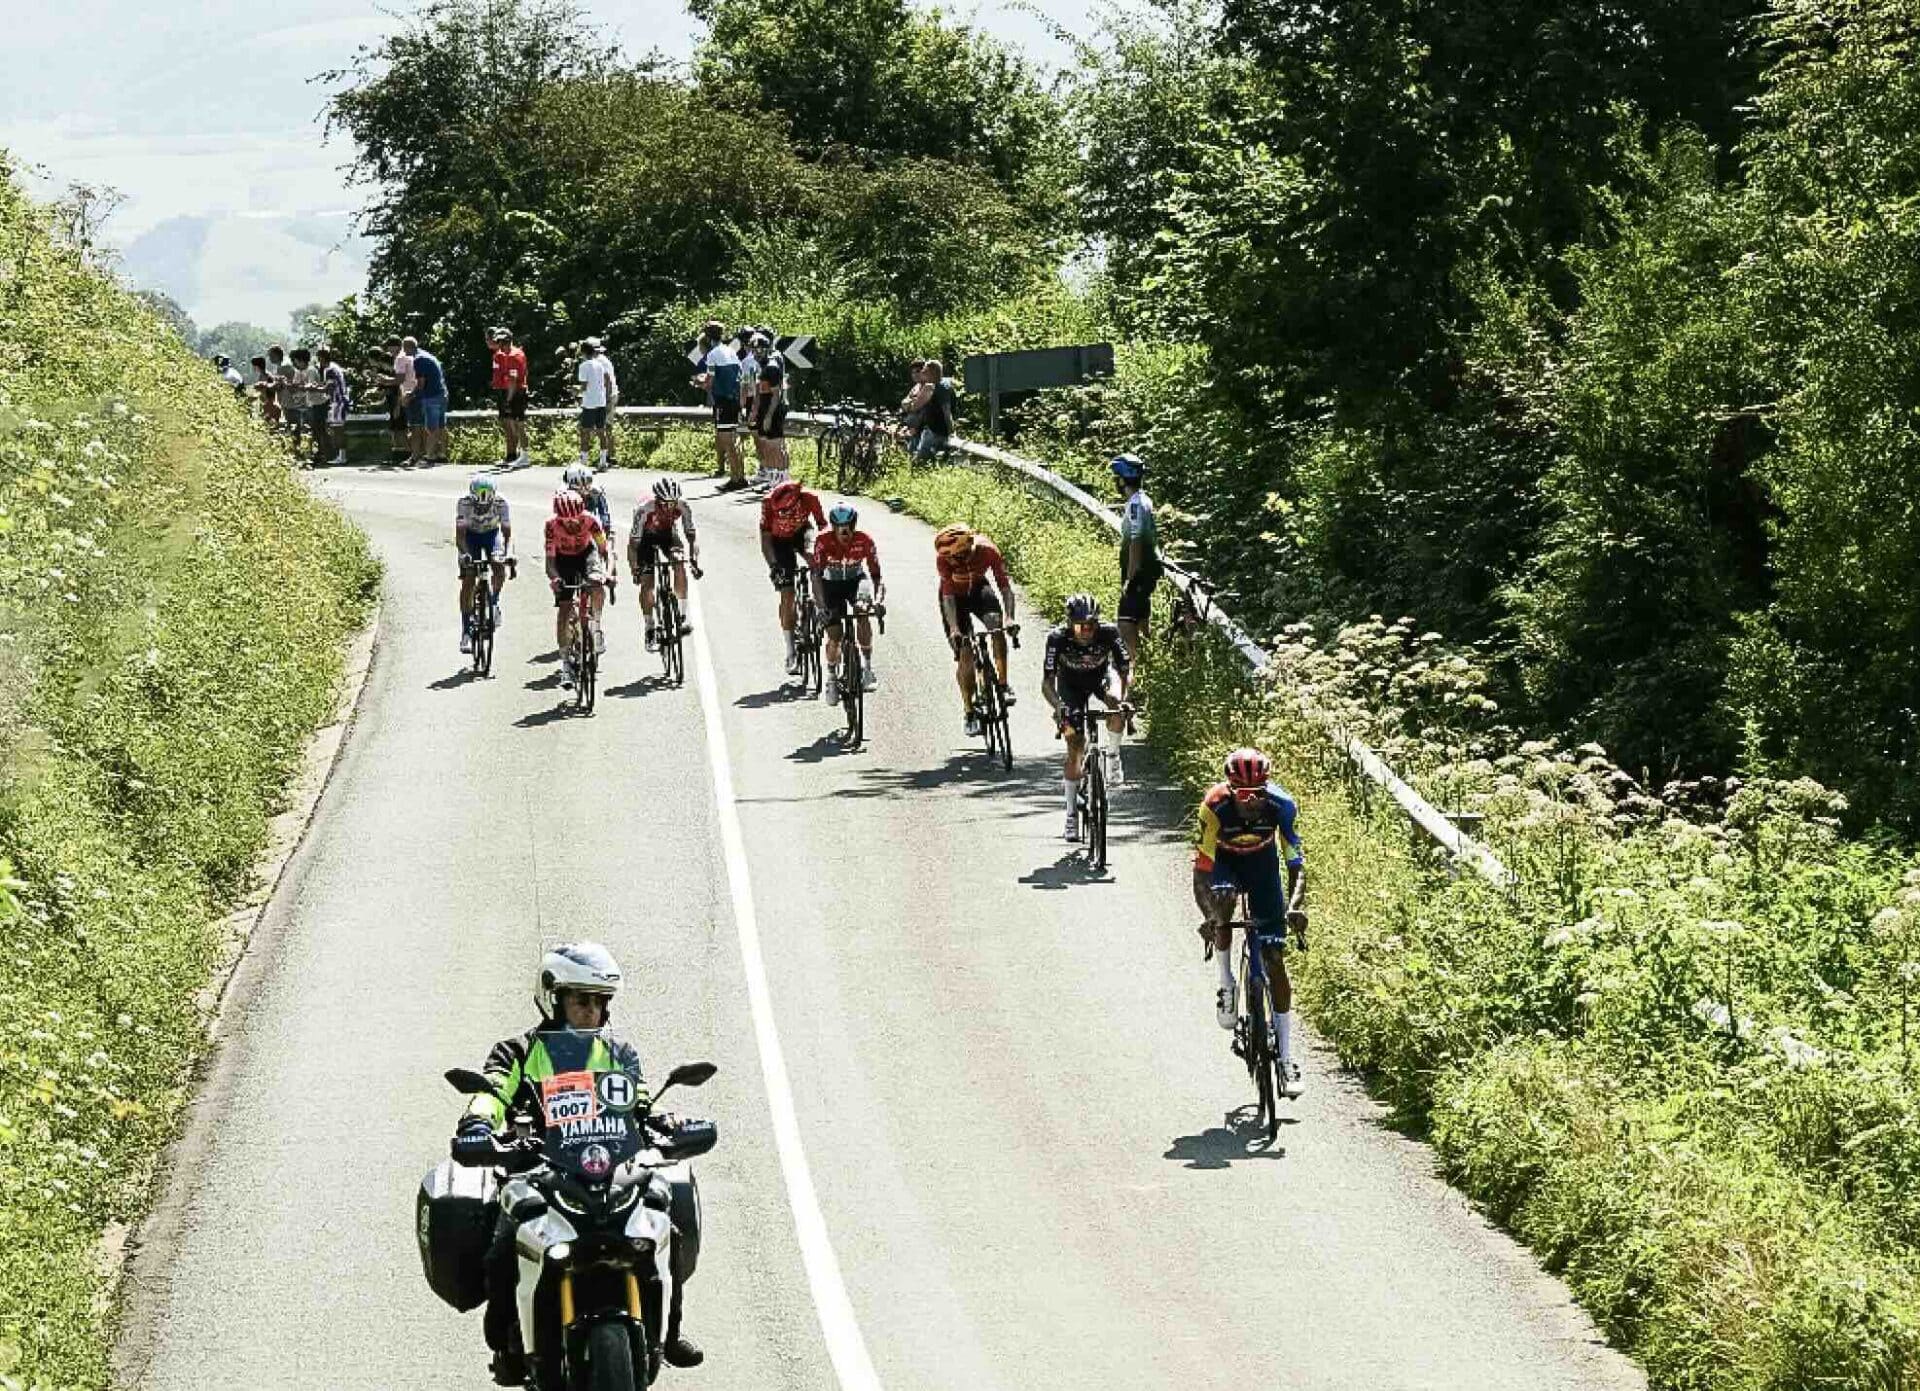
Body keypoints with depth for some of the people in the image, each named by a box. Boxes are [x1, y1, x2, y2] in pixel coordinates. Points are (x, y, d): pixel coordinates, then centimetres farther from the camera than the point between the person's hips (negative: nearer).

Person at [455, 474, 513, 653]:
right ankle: (466, 630, -10)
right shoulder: (464, 503, -32)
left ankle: (495, 601, 1)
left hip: (492, 534, 1)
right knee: (468, 580, -12)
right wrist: (464, 554, -52)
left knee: (499, 564, -27)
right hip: (471, 535, -1)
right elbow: (460, 533, -35)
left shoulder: (501, 503, -29)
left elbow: (507, 531, -29)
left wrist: (508, 553, -45)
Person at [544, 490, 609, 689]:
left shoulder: (590, 520, -29)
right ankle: (565, 662, -3)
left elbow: (602, 548, -22)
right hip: (563, 559, 0)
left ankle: (596, 628, -14)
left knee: (596, 582, -34)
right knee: (563, 608, -9)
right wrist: (554, 578, -48)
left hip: (586, 553, 0)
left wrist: (606, 571, -39)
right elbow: (550, 557, -28)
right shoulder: (552, 525, -29)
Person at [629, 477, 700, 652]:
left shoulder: (683, 506, -30)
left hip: (668, 534, 2)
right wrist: (634, 568, -38)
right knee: (646, 583, -12)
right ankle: (650, 631, -1)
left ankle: (682, 616, -16)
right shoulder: (644, 508, -37)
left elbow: (692, 533, -20)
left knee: (680, 565, -24)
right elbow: (633, 540, -31)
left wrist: (694, 558, -33)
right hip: (647, 537, -2)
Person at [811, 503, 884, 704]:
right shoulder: (824, 541, -27)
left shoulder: (864, 541, -25)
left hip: (856, 580, 0)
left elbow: (876, 575, -21)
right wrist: (821, 606, -41)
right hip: (831, 584, 0)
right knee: (834, 635, -8)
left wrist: (878, 600, -39)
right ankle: (831, 678, 15)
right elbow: (816, 575, -30)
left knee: (863, 613, -30)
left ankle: (867, 665, -20)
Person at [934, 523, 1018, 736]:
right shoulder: (943, 558, -32)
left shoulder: (988, 551, -30)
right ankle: (970, 714, 1)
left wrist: (1009, 617, -43)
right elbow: (948, 594, -32)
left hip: (978, 589, 1)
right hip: (955, 595, -1)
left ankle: (1004, 683, -17)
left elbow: (1004, 585, -29)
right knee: (965, 654, -8)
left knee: (996, 625, -30)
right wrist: (953, 628, -42)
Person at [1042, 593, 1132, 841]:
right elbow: (1047, 683, -34)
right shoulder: (1058, 638, -33)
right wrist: (1058, 707, -52)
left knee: (1117, 713, -33)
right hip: (1071, 683, -1)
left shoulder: (1108, 633, -32)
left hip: (1101, 676, 1)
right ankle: (1072, 813, 3)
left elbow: (1125, 671, -31)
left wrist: (1123, 699, -49)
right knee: (1075, 748, -8)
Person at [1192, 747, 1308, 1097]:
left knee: (1275, 961, -5)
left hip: (1262, 863, 1)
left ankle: (1286, 1059, 0)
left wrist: (1295, 906, -45)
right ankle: (1227, 986, -13)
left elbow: (1296, 863, -27)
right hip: (1225, 861, -1)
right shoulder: (1215, 806, -33)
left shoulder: (1281, 805, -30)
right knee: (1222, 900, -38)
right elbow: (1202, 868, -32)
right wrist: (1208, 916, -47)